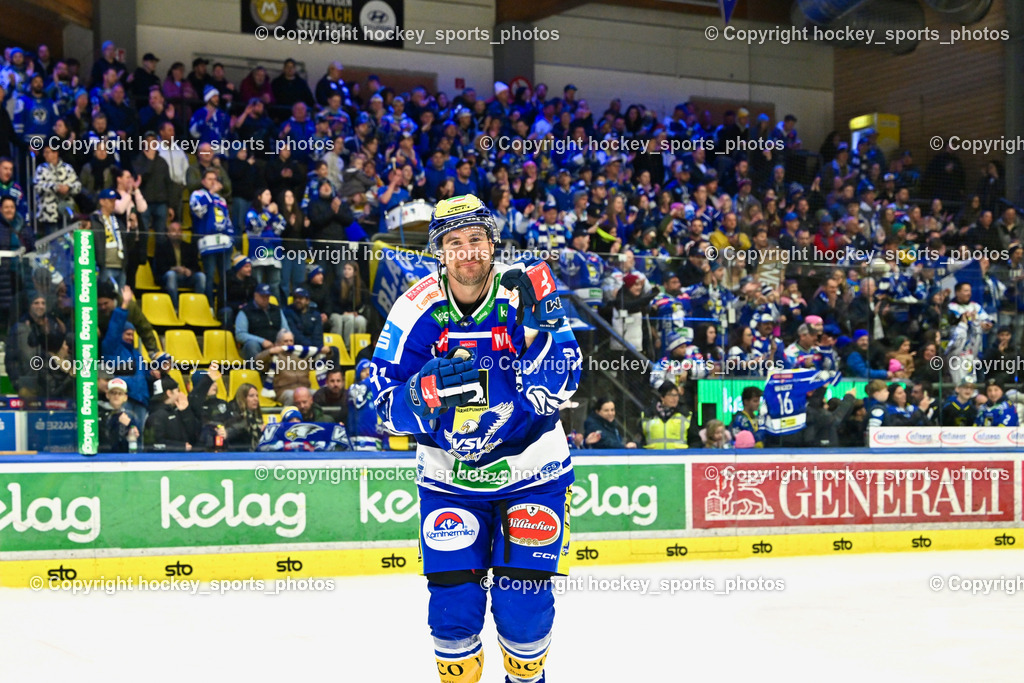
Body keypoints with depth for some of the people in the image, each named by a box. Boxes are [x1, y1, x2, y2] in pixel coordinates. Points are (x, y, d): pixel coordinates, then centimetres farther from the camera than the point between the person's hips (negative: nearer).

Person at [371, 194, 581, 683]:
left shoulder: (525, 293, -12)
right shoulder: (417, 311, -10)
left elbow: (562, 377, -19)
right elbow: (386, 406, -11)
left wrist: (538, 324, -34)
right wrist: (430, 387, -31)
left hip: (531, 472, -1)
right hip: (449, 478, 1)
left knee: (524, 602, 0)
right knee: (453, 602, -3)